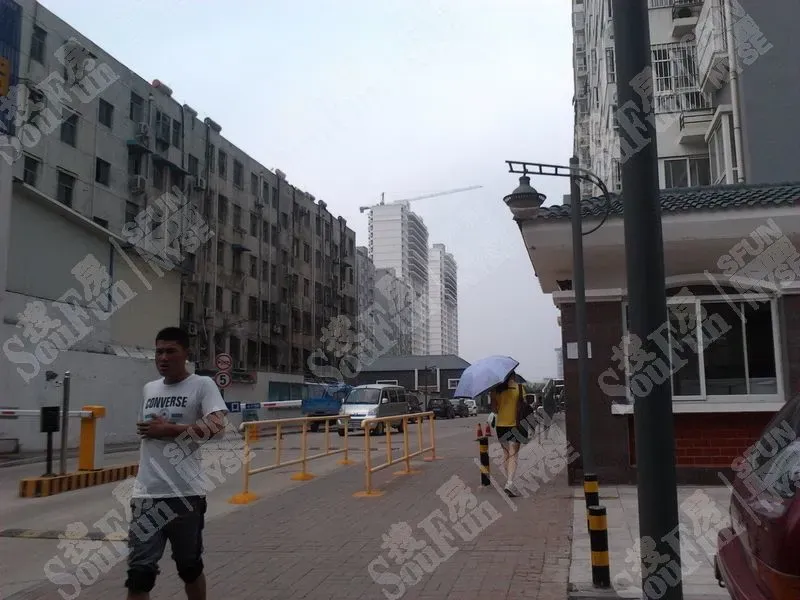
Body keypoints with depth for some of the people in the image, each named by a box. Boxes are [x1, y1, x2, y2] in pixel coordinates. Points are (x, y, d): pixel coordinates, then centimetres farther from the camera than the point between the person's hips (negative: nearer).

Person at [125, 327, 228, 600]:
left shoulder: (202, 385, -7)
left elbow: (217, 426, -20)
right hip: (146, 495, 4)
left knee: (190, 567, 15)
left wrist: (169, 429, -18)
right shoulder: (149, 388, 12)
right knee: (138, 574, 1)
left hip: (185, 494, -4)